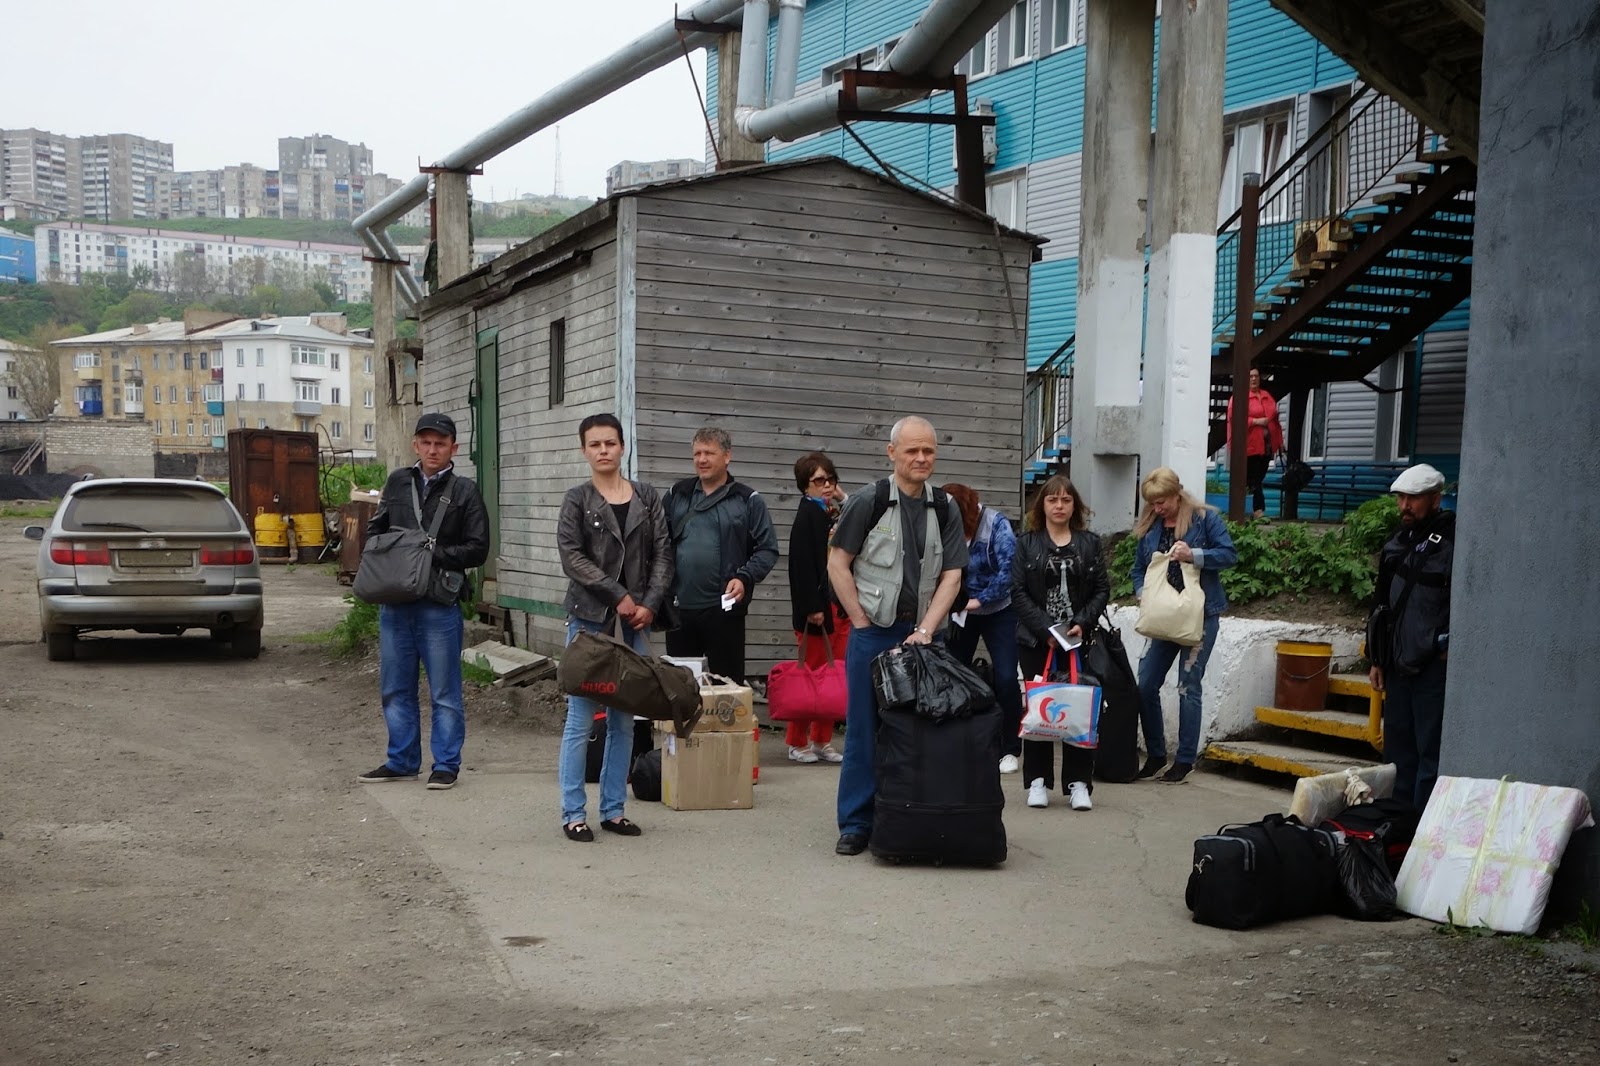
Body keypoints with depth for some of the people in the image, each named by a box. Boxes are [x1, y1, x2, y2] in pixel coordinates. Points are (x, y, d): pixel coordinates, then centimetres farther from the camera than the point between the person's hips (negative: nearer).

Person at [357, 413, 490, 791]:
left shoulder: (464, 491, -1)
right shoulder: (397, 483, 11)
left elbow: (477, 548, -5)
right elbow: (374, 530, 19)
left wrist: (434, 554, -15)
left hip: (440, 606, -4)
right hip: (394, 603, 5)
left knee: (444, 691, 3)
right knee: (396, 689, 12)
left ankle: (446, 764, 13)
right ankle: (402, 761, 24)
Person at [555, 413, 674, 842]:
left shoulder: (648, 497, 10)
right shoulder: (577, 499, 2)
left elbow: (662, 554, 7)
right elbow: (571, 556, -7)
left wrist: (650, 604, -6)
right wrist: (619, 596, -12)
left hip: (637, 619, 3)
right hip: (590, 617, -3)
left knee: (624, 719, 6)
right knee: (581, 717, -3)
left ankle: (613, 809, 15)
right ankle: (573, 813, 5)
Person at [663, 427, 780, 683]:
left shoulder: (748, 500, 1)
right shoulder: (676, 495, 10)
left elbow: (767, 549, -1)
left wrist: (745, 578, -16)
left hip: (724, 609, -3)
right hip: (678, 608, 3)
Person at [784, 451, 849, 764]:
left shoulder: (837, 514, 13)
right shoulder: (808, 513, -8)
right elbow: (801, 563, -15)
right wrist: (812, 607, -18)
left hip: (840, 606, 7)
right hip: (817, 607, -7)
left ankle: (822, 740, 18)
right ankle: (797, 741, 9)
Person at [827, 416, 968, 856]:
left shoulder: (946, 510, 6)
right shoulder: (867, 502, -3)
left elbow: (951, 576, 4)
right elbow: (837, 564, -1)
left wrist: (925, 630, -7)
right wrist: (862, 622, -5)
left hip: (923, 634, 3)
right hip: (873, 633, -3)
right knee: (865, 728, 0)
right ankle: (856, 824, 9)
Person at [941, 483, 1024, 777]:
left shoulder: (995, 524, -15)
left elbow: (1008, 570, -21)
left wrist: (979, 600, -21)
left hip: (997, 611, -3)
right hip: (959, 613, 3)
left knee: (1006, 679, -8)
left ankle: (1010, 750, 5)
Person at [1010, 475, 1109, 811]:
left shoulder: (1089, 543, 9)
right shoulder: (1027, 543, 5)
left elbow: (1102, 589, 5)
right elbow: (1018, 591, -2)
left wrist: (1083, 623, -10)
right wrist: (1046, 630, -11)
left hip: (1078, 640, 1)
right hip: (1036, 640, 0)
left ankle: (1078, 783, 3)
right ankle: (1038, 781, 9)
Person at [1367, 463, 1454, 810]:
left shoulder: (1454, 541, -10)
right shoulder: (1399, 541, 15)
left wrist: (1448, 648, -14)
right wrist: (1377, 659, 19)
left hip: (1434, 668, -8)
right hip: (1399, 665, 8)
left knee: (1431, 755, -5)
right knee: (1397, 752, 15)